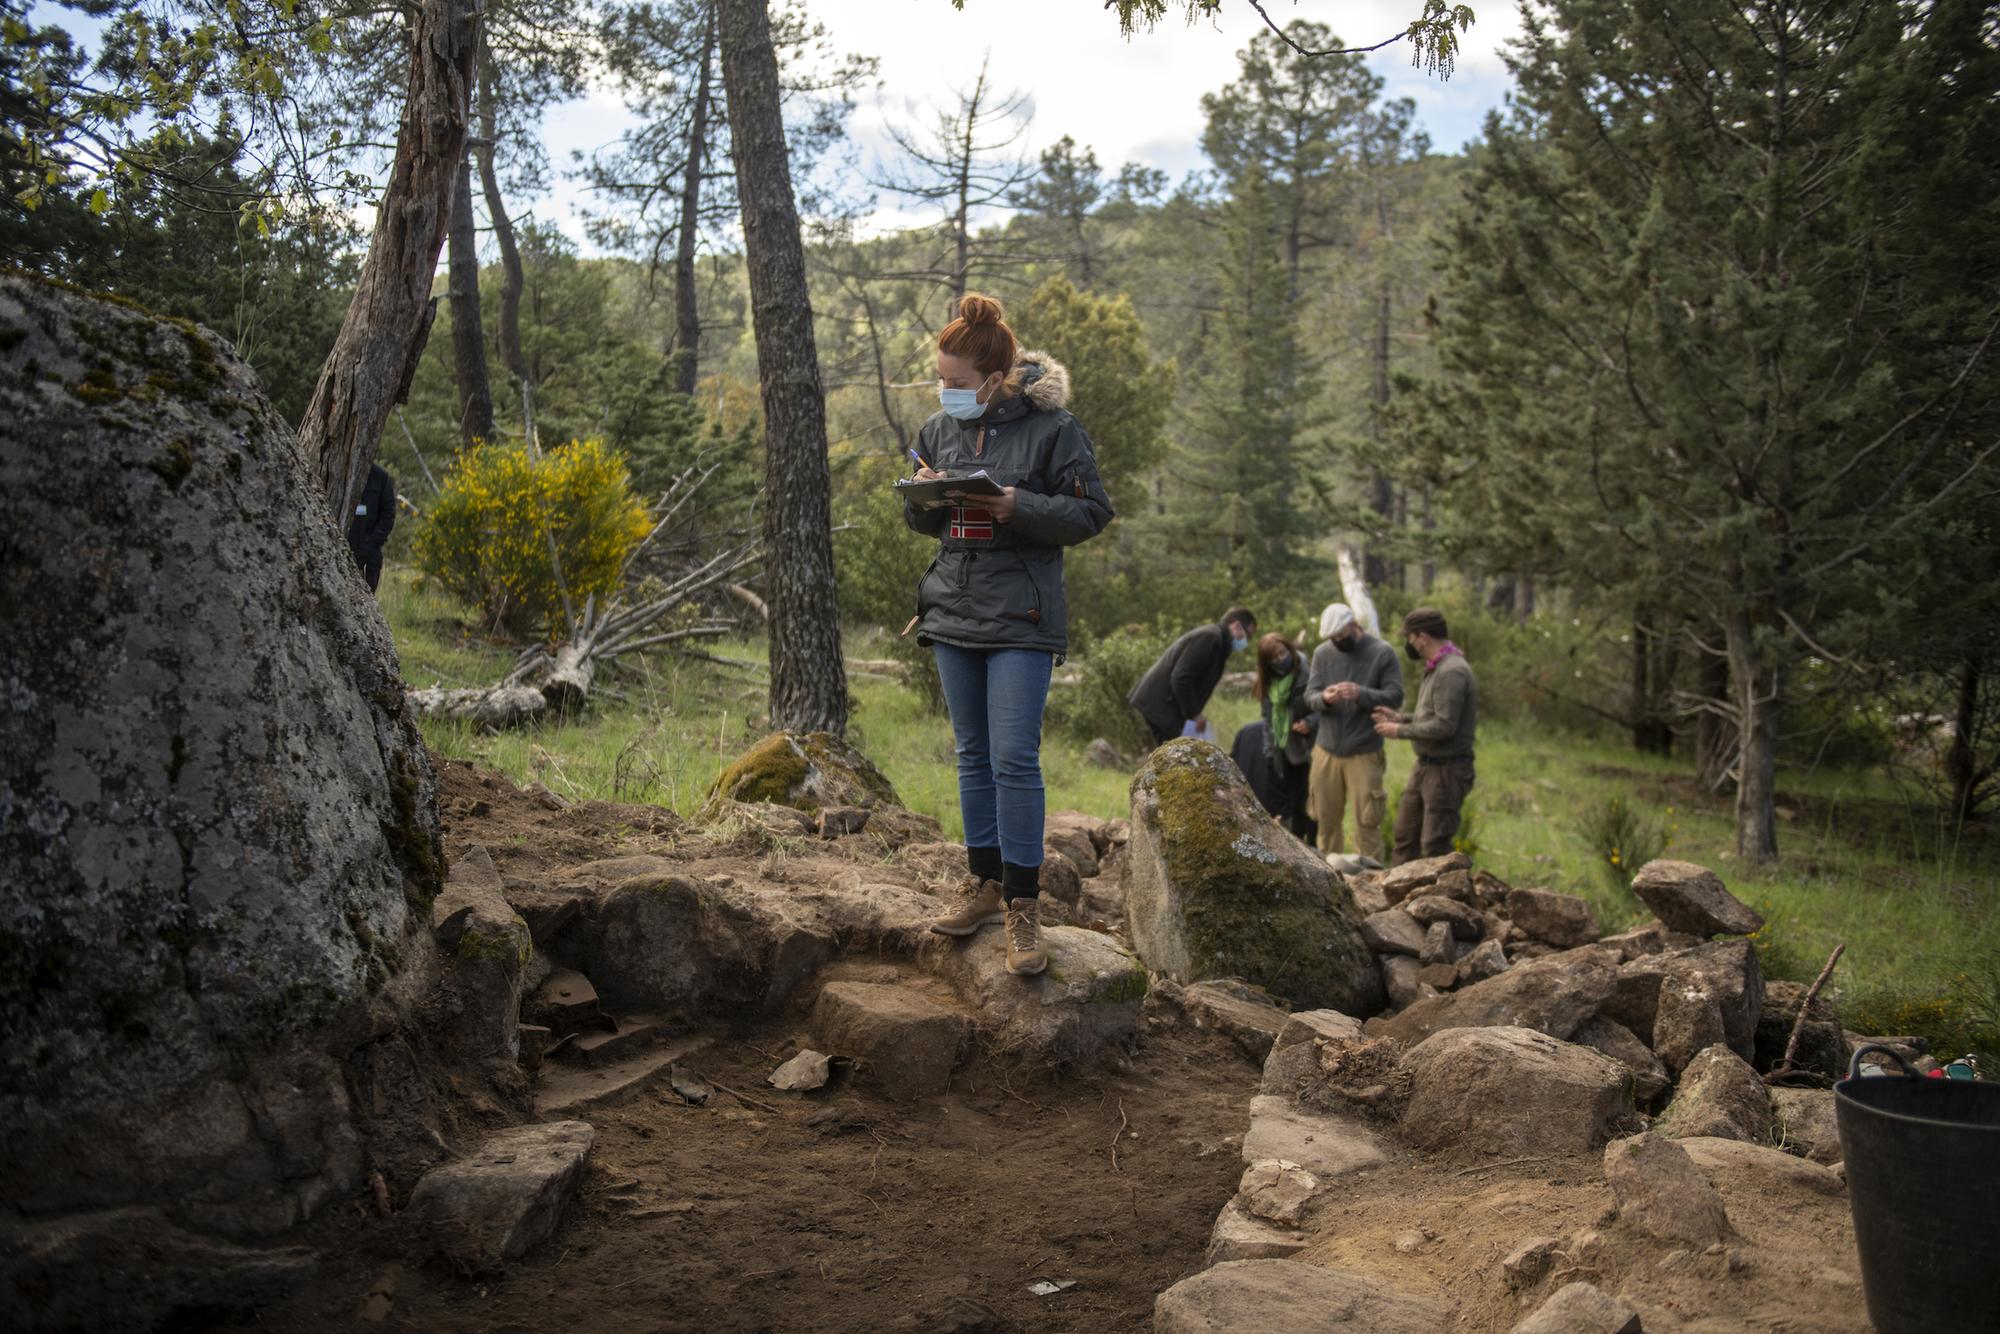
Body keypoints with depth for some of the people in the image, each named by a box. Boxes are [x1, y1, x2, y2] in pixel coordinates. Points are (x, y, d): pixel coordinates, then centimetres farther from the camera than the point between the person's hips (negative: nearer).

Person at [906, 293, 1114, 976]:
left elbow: (1091, 513, -8)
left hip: (1021, 616, -6)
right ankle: (986, 885, 23)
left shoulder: (1052, 428, -9)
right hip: (953, 610, 6)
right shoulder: (939, 428, 9)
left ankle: (1023, 904, 1)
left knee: (1014, 759, -9)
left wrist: (1017, 507, -21)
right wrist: (924, 497, -6)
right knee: (973, 755, 12)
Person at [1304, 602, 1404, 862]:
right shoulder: (1322, 653, 6)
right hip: (1326, 750, 4)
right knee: (1326, 819, 9)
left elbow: (1395, 697, -7)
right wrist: (1323, 698, -19)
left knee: (1366, 821, -5)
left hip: (1364, 753, -3)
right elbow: (1309, 695, 5)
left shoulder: (1382, 653, -4)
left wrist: (1361, 694, -24)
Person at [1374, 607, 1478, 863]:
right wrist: (1399, 717, 12)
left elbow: (1444, 726, -24)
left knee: (1434, 845, -7)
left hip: (1446, 770, -10)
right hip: (1426, 765, 10)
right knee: (1405, 835, 15)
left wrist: (1400, 731, -14)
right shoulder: (1436, 669, 12)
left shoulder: (1452, 672, -19)